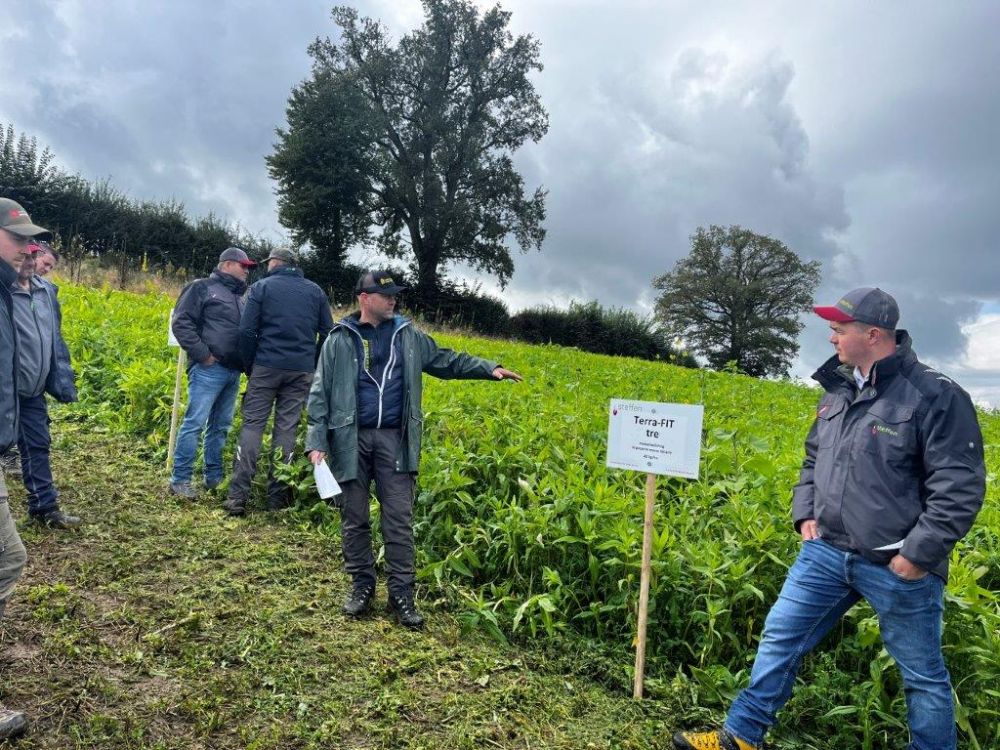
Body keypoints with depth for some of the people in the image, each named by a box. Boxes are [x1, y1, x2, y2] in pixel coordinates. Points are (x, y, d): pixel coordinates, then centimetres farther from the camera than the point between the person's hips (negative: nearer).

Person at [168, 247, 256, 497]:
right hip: (209, 368, -8)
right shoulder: (202, 288, 0)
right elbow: (181, 323, -8)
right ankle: (180, 479, 0)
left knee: (220, 426, 11)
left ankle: (214, 477, 19)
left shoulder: (238, 297, 22)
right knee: (195, 423, -8)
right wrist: (203, 354, -14)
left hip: (233, 371, 8)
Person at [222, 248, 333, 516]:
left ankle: (238, 495, -3)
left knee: (252, 425, 1)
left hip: (266, 366, -2)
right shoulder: (315, 291, 11)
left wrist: (250, 366, 8)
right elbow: (327, 333, 9)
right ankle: (277, 496, 9)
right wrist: (314, 366, 17)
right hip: (301, 371, 2)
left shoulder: (261, 287, 3)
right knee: (286, 429, 5)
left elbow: (246, 330, -3)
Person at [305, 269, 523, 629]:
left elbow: (445, 361, 13)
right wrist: (316, 443, -9)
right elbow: (320, 392, 0)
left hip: (393, 440, 1)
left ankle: (402, 593, 11)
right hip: (350, 439, -1)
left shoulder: (407, 335, 9)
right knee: (354, 517, 8)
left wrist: (490, 368, 2)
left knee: (399, 518, 1)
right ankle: (362, 585, 26)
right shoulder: (340, 339, 1)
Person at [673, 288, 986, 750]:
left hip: (897, 564, -6)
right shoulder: (838, 392, 7)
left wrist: (918, 554, -17)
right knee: (779, 638, 9)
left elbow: (960, 488, -14)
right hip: (826, 550, 6)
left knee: (922, 674, 14)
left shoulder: (936, 396, -13)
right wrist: (805, 513, 6)